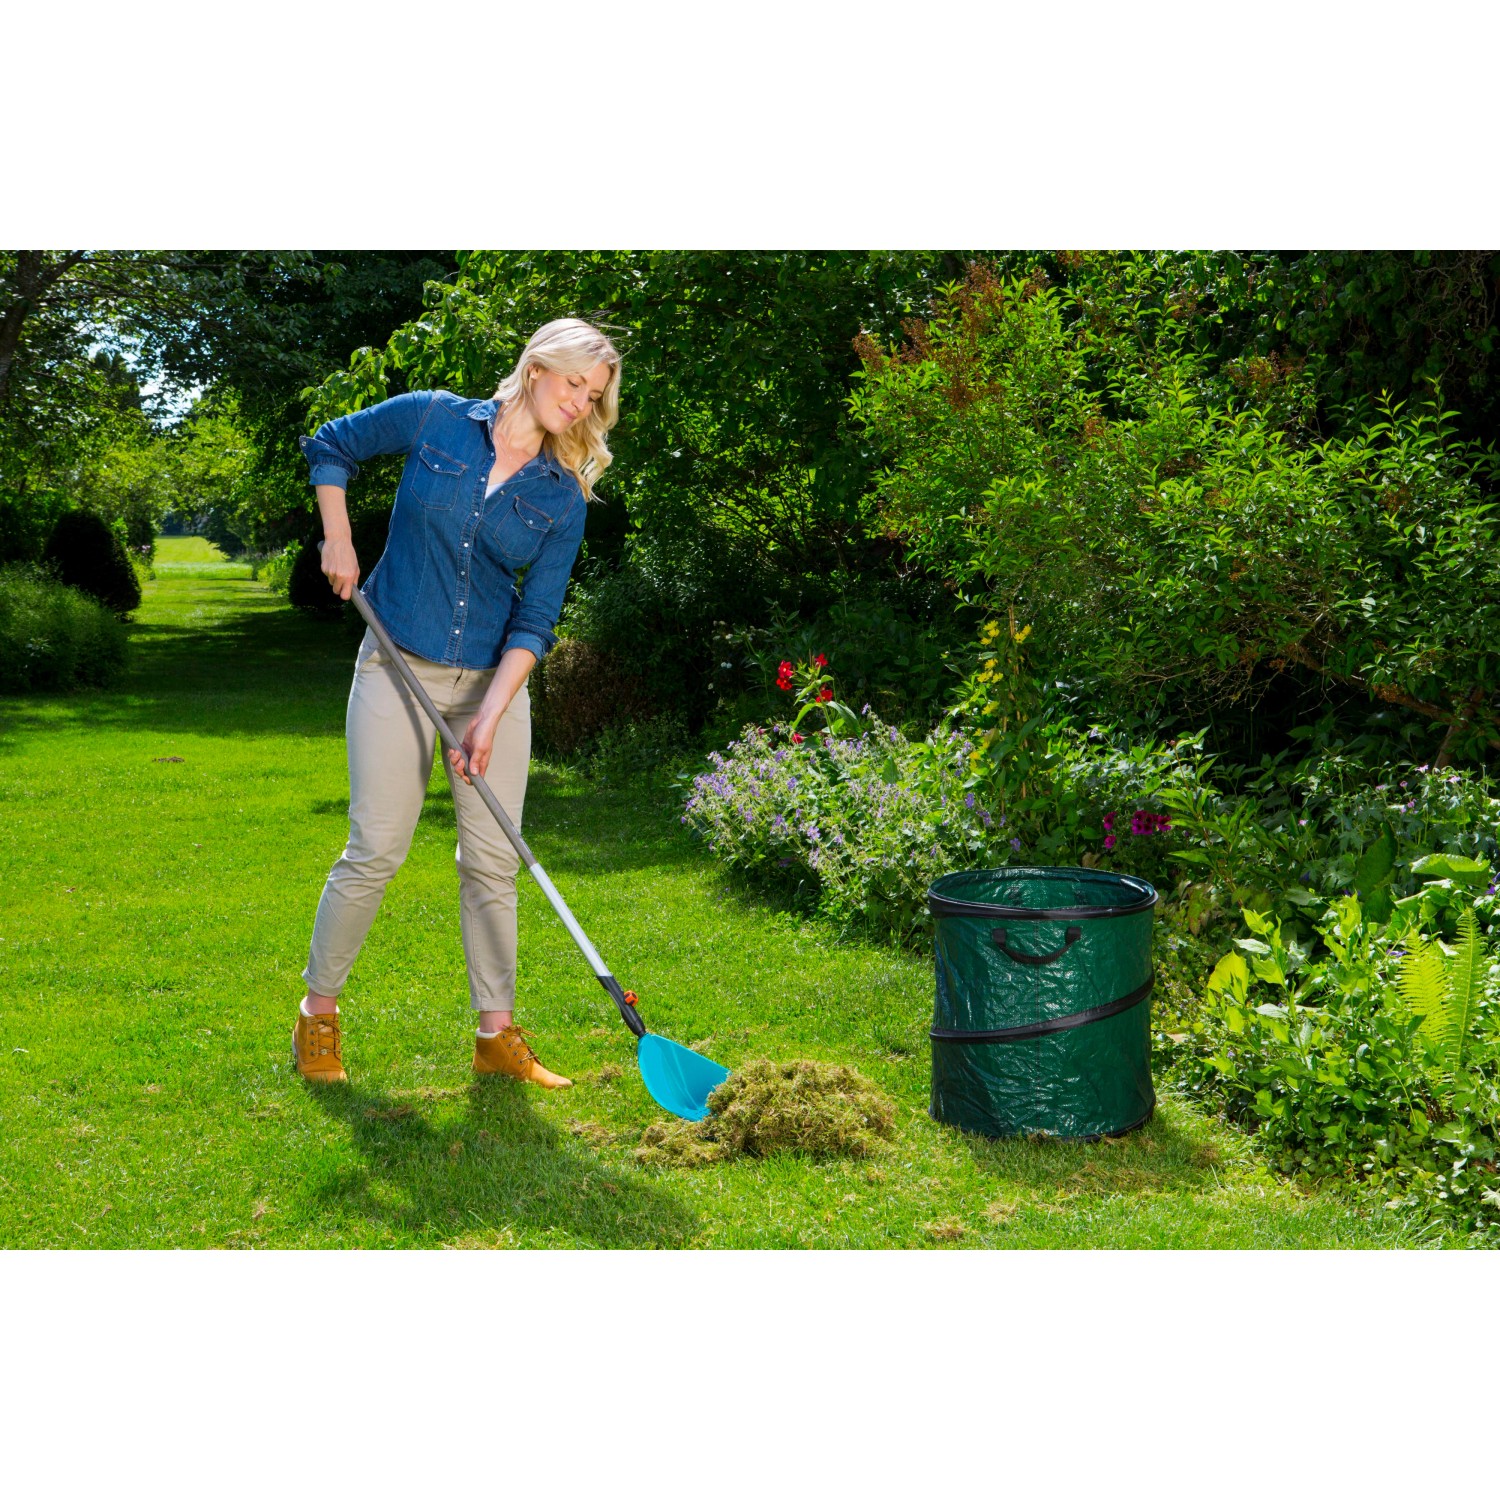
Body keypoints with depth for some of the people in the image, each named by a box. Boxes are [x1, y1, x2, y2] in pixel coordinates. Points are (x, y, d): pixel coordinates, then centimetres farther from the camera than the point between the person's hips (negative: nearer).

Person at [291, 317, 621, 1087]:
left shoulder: (563, 496, 0)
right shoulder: (434, 419, -4)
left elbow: (534, 621, -4)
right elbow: (329, 446, 11)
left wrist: (490, 716, -15)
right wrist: (338, 544, 0)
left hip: (494, 678, 2)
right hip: (400, 668, -2)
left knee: (493, 859, 4)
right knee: (375, 850, -4)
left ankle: (497, 1034, 15)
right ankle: (318, 1011, 14)